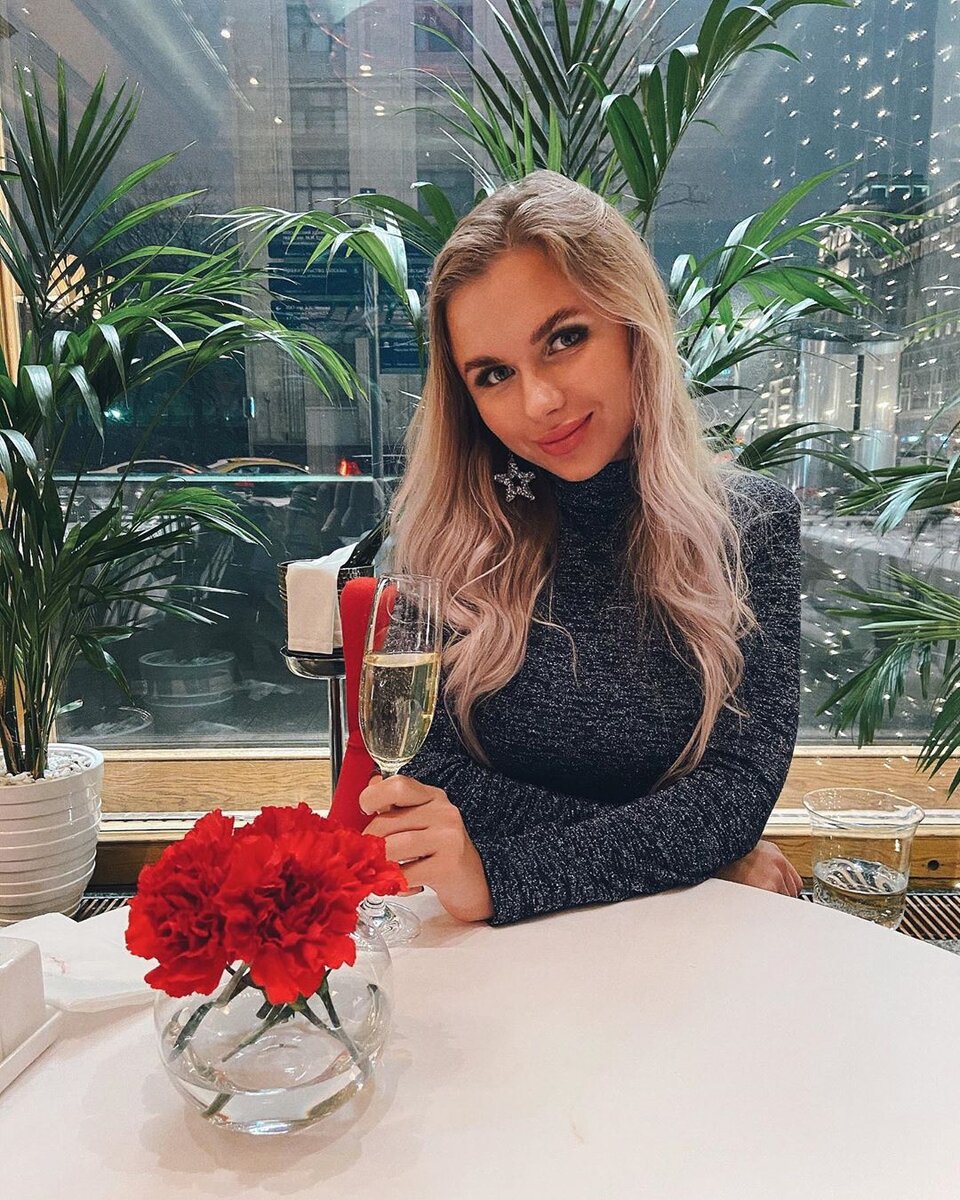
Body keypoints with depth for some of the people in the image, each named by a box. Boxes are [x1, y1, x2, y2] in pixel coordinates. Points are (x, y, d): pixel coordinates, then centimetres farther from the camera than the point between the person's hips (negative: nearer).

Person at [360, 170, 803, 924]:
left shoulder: (751, 523, -5)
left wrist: (500, 877, -26)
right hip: (496, 950, 2)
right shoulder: (448, 520, -6)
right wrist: (678, 848, -14)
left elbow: (741, 783, -12)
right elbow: (432, 768, -7)